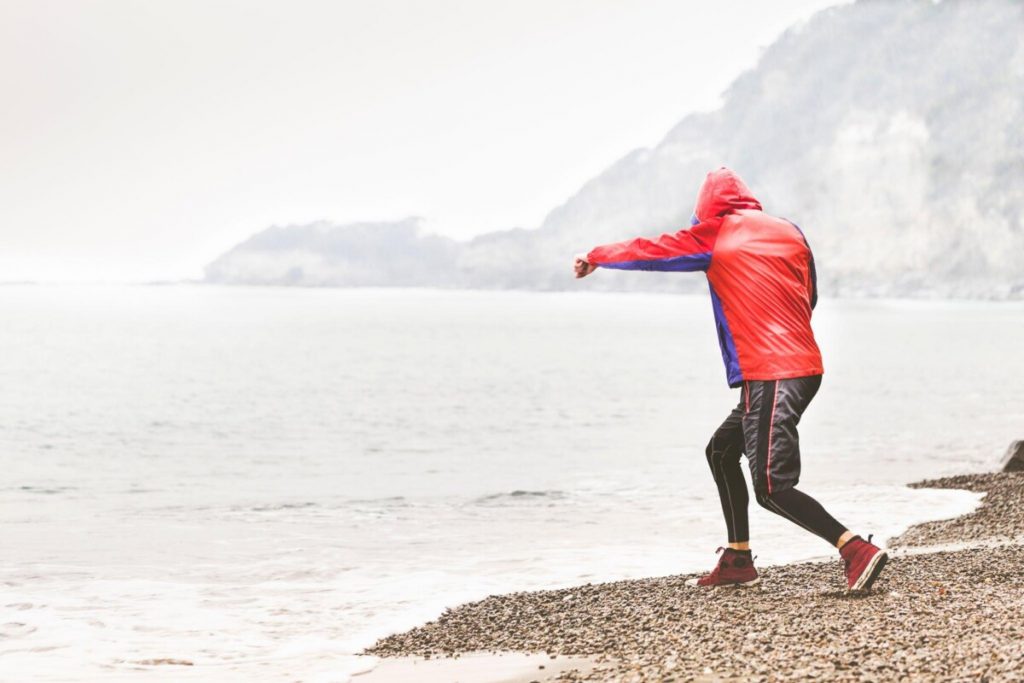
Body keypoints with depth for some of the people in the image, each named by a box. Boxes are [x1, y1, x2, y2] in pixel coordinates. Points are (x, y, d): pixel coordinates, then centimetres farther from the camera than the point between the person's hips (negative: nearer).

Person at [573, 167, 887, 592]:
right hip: (805, 367, 8)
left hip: (769, 377, -8)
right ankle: (738, 560, 24)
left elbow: (647, 251, 13)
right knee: (722, 450, 22)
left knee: (772, 488, -10)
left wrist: (595, 258, 29)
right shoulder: (788, 231, 15)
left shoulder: (714, 235, 1)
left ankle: (856, 550, -24)